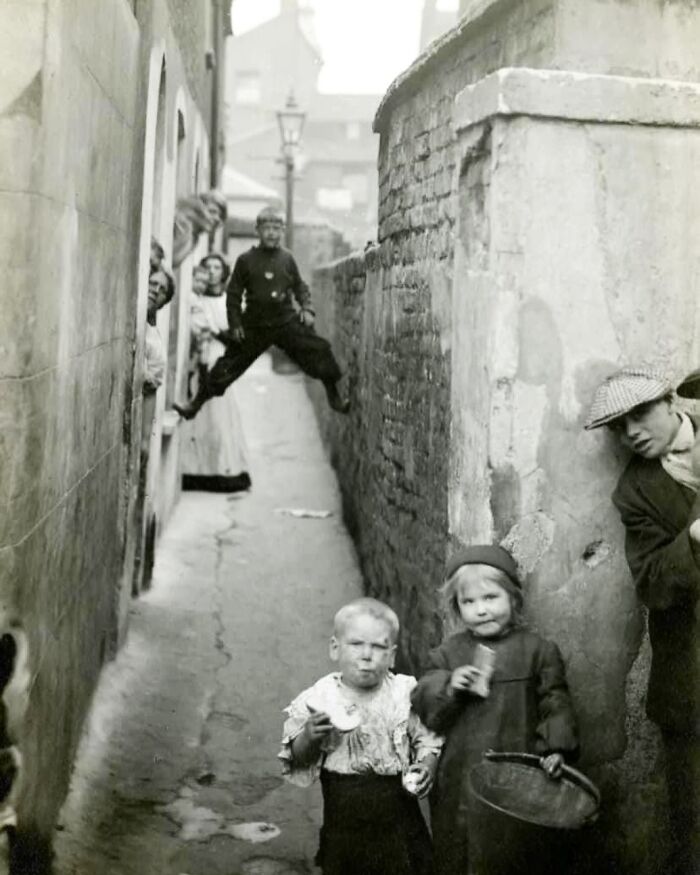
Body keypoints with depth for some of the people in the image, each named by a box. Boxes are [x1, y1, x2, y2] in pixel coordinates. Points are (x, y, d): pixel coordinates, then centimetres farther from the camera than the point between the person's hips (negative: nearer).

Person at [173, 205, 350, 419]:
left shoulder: (287, 259, 2)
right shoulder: (246, 260, -2)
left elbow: (300, 287, 14)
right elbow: (233, 294, 3)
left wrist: (306, 308, -2)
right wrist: (235, 324, -3)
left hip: (287, 322, 1)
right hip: (254, 326, -1)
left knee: (318, 350, -9)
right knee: (229, 364, 0)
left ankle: (335, 398, 6)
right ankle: (195, 404, 9)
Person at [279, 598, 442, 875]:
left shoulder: (408, 694, -7)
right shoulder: (318, 699, -8)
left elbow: (427, 742, 1)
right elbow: (298, 760, -1)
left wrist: (426, 767, -18)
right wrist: (309, 737, -20)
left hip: (398, 819, 0)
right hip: (343, 822, 0)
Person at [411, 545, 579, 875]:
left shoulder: (538, 650, -2)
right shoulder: (448, 654, 3)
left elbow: (555, 703, -3)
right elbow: (422, 706, 0)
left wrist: (555, 749, -15)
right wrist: (448, 687, -17)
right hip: (462, 781, 1)